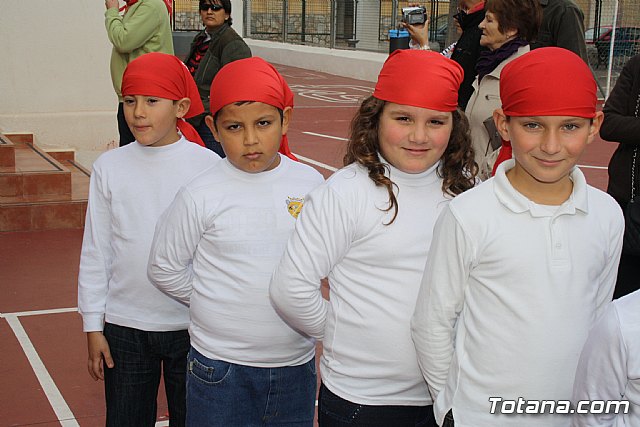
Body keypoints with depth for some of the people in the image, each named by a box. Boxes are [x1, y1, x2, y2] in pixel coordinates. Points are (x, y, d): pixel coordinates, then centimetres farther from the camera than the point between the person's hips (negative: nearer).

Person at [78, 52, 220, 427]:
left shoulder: (207, 165, -7)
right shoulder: (109, 167, -2)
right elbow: (96, 250, 3)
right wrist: (93, 327, 3)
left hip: (191, 325, -1)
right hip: (124, 325, 2)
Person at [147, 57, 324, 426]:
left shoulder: (310, 183, -2)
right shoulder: (202, 196, -10)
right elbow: (165, 268, 0)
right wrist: (215, 304, -1)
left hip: (296, 363, 3)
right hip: (221, 367, -2)